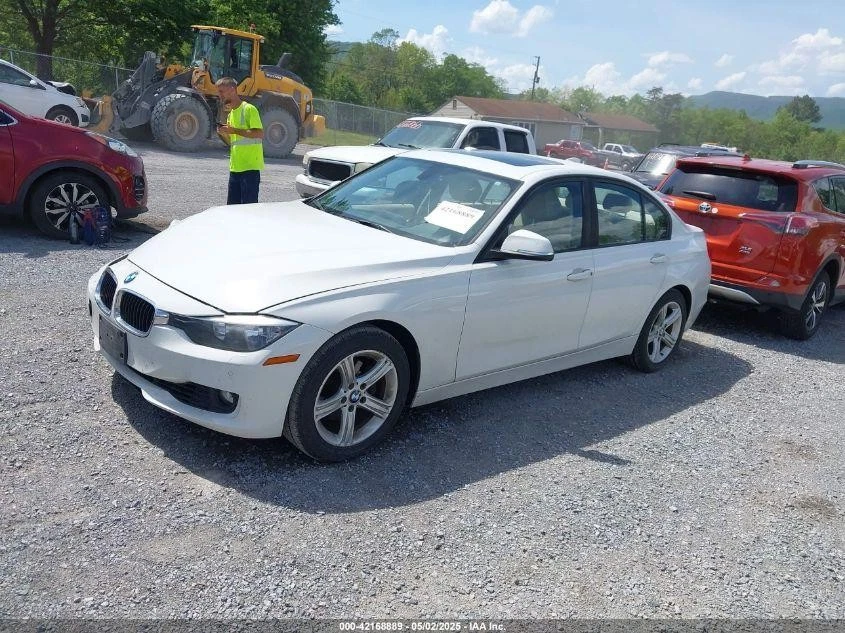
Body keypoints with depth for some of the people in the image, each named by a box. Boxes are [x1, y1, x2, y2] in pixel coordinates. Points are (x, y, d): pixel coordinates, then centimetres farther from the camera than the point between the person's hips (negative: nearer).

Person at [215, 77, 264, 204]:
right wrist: (224, 132, 4)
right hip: (235, 168, 9)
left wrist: (233, 130, -18)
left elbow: (260, 133, -18)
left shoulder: (248, 109, -7)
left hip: (250, 167, -9)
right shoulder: (231, 114, 19)